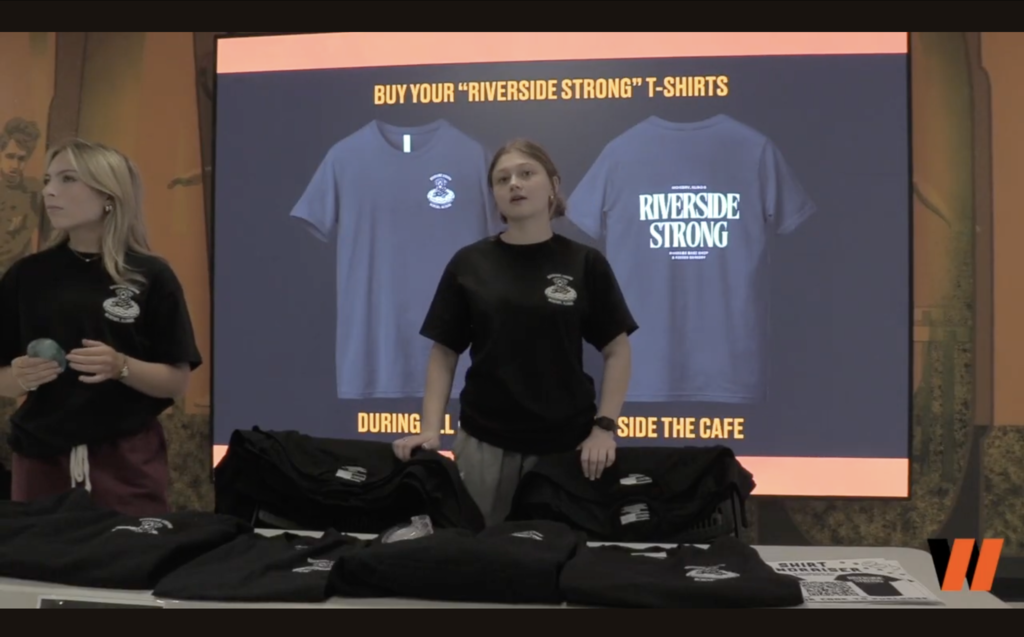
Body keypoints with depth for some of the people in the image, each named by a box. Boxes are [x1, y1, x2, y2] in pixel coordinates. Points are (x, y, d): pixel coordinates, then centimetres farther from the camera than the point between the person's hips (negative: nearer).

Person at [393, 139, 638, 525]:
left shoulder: (584, 263, -1)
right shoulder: (468, 264, 1)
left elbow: (617, 351, 2)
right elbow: (443, 353, 3)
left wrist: (604, 427, -7)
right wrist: (430, 429, -6)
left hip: (566, 443, 0)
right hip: (484, 443, 1)